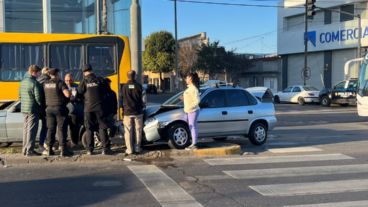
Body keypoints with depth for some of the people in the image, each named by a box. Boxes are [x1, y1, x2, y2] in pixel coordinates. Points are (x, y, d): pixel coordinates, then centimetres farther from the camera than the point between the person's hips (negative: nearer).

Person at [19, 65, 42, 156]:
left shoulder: (23, 82, 11)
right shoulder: (34, 83, -17)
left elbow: (20, 95, 18)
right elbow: (38, 97, -18)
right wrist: (41, 105, -4)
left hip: (24, 108, 9)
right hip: (33, 109, -9)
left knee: (26, 128, 15)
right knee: (32, 129, -5)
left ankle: (25, 149, 21)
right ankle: (30, 150, -3)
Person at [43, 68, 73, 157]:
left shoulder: (45, 84, 7)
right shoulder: (60, 83, -10)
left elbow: (44, 96, 14)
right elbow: (67, 94, -19)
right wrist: (68, 91, 2)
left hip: (49, 108, 5)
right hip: (60, 108, -5)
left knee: (50, 129, 11)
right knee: (62, 129, -2)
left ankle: (49, 149, 13)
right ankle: (63, 149, -4)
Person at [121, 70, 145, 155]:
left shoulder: (124, 87, -4)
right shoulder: (138, 86, -6)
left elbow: (122, 100, 3)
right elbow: (141, 98, 3)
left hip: (127, 112, 0)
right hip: (138, 111, 0)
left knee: (128, 131, 4)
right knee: (138, 130, 10)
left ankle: (129, 149, 3)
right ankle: (137, 148, 12)